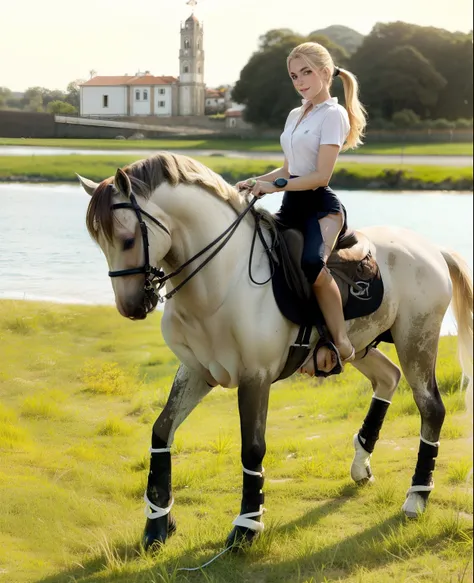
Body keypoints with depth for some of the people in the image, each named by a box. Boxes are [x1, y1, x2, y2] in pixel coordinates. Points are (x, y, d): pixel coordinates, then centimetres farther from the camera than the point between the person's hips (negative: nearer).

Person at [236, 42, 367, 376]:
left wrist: (275, 185, -18)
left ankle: (341, 345, -25)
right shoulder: (295, 115, 19)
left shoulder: (333, 115, -6)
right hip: (292, 207, 9)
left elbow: (321, 175, -14)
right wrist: (257, 182, 6)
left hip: (321, 206, -9)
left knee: (312, 262, -37)